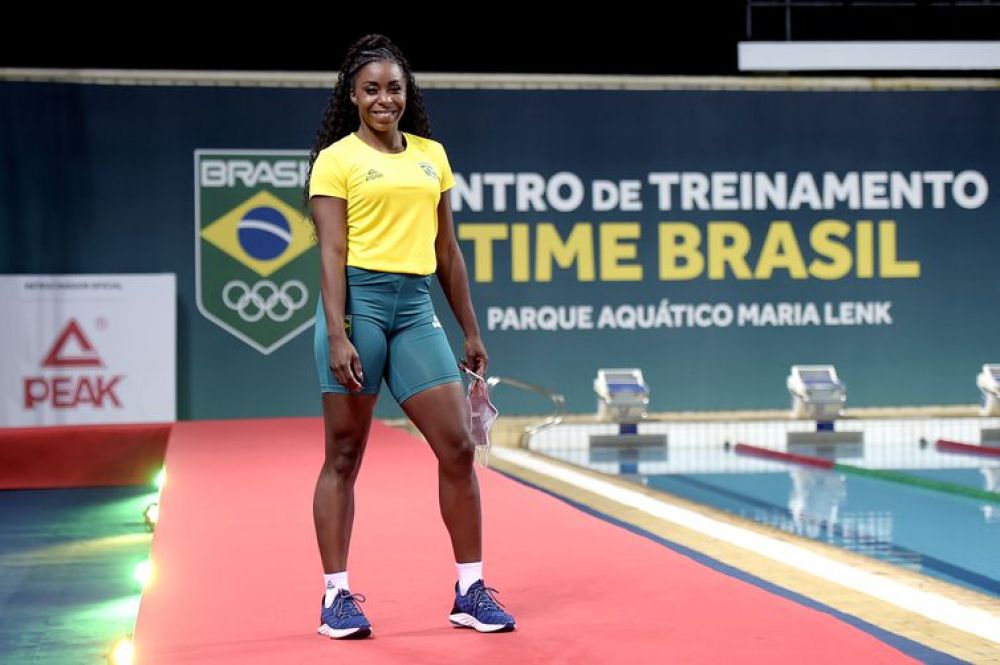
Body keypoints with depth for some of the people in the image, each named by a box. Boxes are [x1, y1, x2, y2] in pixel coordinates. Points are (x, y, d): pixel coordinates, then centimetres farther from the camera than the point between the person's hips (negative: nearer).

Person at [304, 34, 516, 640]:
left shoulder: (432, 154, 15)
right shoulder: (336, 159, 1)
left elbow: (447, 250, 17)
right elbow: (333, 253, -7)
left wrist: (472, 332, 16)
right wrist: (337, 335, -17)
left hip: (416, 306, 5)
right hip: (359, 300, -4)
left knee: (458, 447, 0)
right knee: (344, 456, 2)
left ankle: (471, 591, 10)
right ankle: (337, 597, 10)